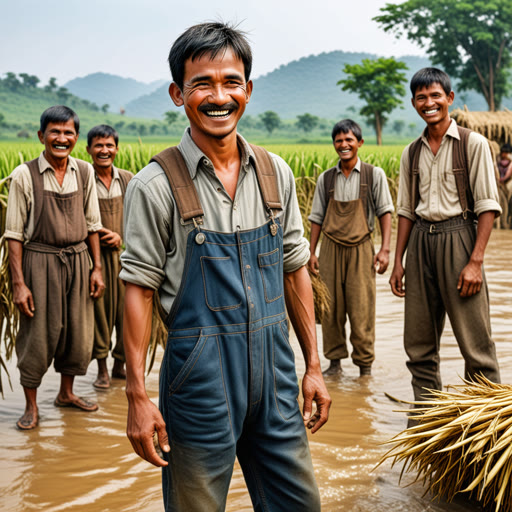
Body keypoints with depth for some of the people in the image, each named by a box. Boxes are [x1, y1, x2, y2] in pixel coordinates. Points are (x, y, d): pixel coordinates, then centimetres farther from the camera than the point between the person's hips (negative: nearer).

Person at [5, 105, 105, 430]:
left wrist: (97, 267, 7)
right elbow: (14, 233, -7)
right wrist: (19, 283, -11)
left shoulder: (85, 172, 4)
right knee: (37, 336, 2)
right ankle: (32, 406, 19)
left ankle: (66, 393, 34)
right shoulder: (25, 175, -8)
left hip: (77, 261, 4)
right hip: (39, 261, -4)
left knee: (78, 332, 12)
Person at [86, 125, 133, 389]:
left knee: (127, 308, 6)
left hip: (124, 251, 3)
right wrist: (96, 234, -16)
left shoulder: (128, 179, 6)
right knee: (99, 309, 2)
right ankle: (102, 369, 16)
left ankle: (119, 365, 23)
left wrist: (121, 235, -6)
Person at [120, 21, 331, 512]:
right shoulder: (156, 185, -10)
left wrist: (313, 365, 9)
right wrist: (137, 396, -10)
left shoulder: (276, 173, 4)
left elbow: (294, 270, 10)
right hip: (200, 374, -4)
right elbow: (139, 289, -8)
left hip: (274, 368, 4)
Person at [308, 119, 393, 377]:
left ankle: (365, 366, 9)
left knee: (362, 310, -3)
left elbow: (385, 212, 1)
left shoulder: (374, 175, 1)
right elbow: (317, 217, 12)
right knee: (330, 309, 4)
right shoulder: (325, 179, 8)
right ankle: (335, 362, 17)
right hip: (331, 248, 2)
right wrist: (312, 252, 6)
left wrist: (385, 249, -8)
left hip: (360, 249, -2)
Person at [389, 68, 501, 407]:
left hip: (458, 237, -5)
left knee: (475, 339, -4)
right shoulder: (411, 153, 12)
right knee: (419, 338, 9)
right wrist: (398, 261, 10)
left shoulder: (473, 144, -3)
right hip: (420, 242, 5)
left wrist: (476, 261, -14)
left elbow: (488, 207, -7)